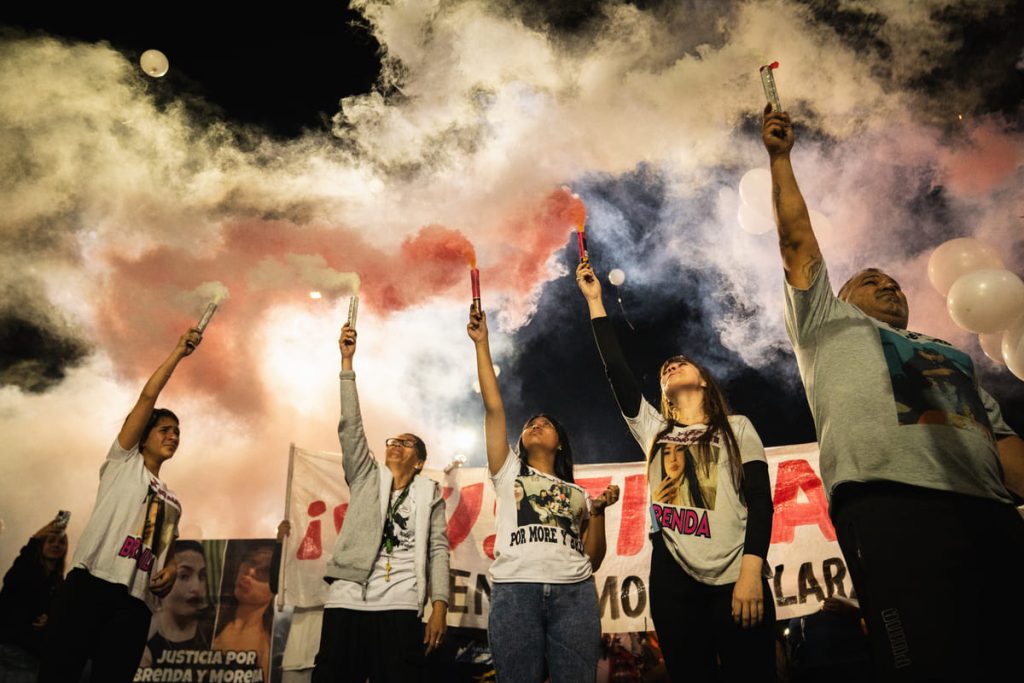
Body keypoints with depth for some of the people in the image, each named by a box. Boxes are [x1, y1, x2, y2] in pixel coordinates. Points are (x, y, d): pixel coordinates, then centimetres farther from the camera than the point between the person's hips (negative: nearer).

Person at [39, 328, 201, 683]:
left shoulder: (173, 502, 27)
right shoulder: (123, 462, 14)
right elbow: (148, 396, 6)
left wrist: (171, 569, 3)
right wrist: (179, 351, 8)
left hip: (136, 602, 4)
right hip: (89, 584, -4)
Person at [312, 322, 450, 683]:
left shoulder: (430, 493, 14)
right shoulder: (366, 477, 17)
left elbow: (438, 549, 6)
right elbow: (351, 426, 7)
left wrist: (439, 606, -6)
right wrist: (347, 362, 1)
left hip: (399, 608, -1)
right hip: (346, 602, 1)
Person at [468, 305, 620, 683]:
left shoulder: (577, 493, 24)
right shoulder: (509, 473, 20)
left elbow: (593, 558, 17)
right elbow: (494, 407, 10)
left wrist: (598, 511, 3)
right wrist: (482, 343, 7)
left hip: (575, 591, 2)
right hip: (515, 590, -1)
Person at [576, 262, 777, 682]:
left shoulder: (737, 428, 12)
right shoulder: (653, 430, 19)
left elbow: (760, 501, 1)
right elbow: (615, 370, 12)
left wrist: (751, 573, -12)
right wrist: (594, 302, 12)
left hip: (735, 577, -2)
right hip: (675, 577, 3)